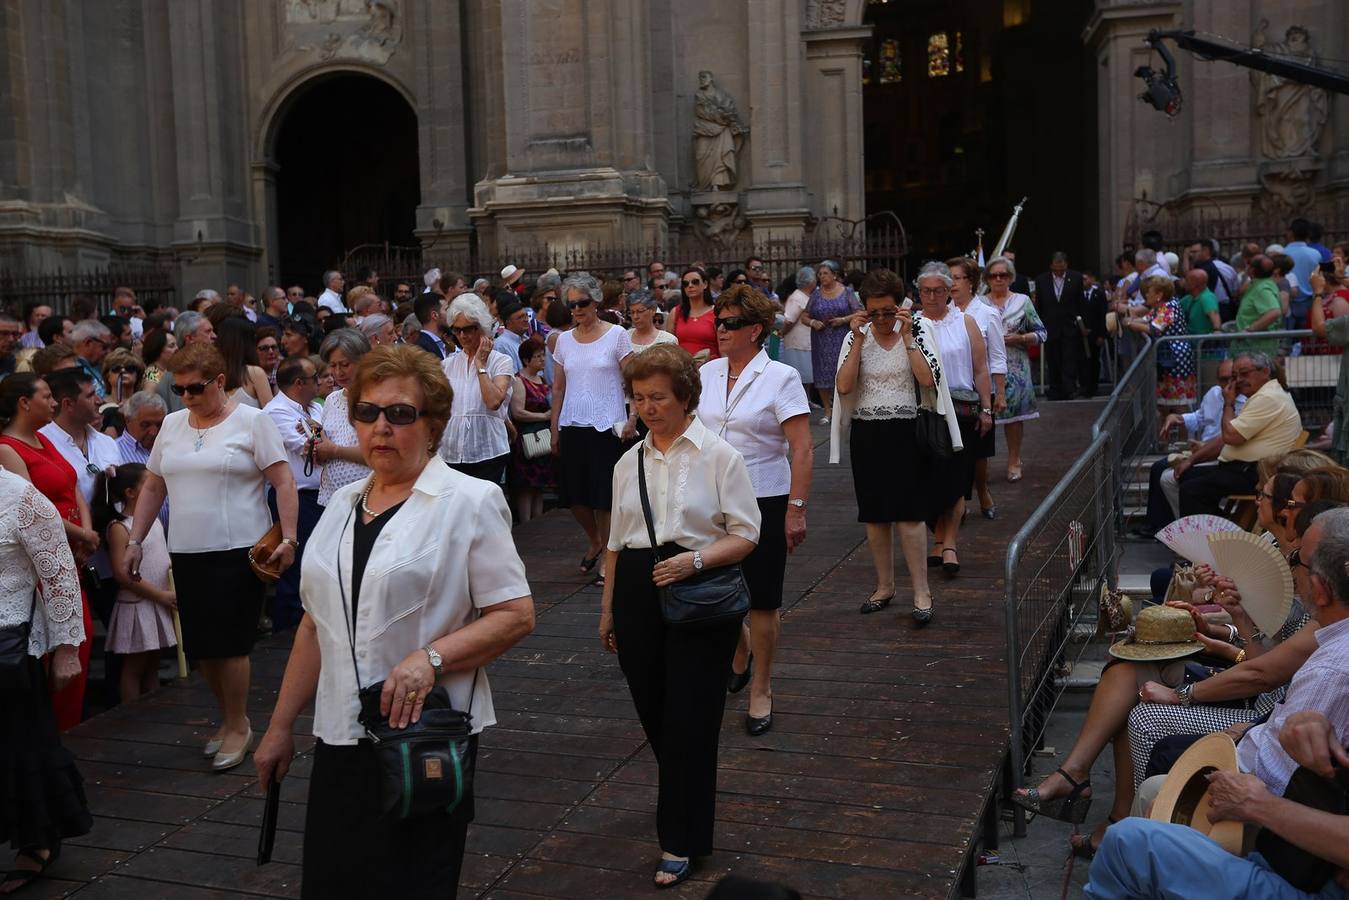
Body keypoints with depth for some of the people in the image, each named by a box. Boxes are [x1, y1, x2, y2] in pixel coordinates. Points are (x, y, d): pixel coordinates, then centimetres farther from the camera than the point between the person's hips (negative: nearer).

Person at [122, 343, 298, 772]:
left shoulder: (251, 421, -5)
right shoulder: (171, 425, 11)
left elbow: (284, 483, -8)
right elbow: (153, 487, 17)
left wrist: (288, 538, -16)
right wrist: (134, 542, 12)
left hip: (238, 551, -5)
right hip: (186, 553, 6)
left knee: (229, 642, -4)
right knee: (201, 645, 9)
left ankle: (238, 726, 13)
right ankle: (231, 715, 28)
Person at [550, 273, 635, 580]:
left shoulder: (616, 335, -2)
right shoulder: (564, 340, 9)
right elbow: (558, 388, 12)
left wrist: (633, 419, -14)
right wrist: (554, 429, 9)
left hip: (606, 427, -4)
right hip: (572, 427, 4)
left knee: (604, 496, -2)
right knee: (575, 496, 9)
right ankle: (594, 541, 34)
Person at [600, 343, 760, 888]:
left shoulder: (719, 456, -4)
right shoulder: (629, 463, 12)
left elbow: (745, 535, -5)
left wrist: (696, 559, -21)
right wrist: (608, 608, 18)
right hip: (638, 594, 5)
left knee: (688, 718, -3)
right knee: (653, 713, 11)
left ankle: (680, 841, 10)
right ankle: (685, 811, 34)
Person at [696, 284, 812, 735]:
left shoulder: (780, 378, -9)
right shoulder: (707, 373, 6)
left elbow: (803, 449, -13)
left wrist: (796, 508, -18)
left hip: (764, 500, -4)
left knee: (762, 600, 3)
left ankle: (761, 690, 19)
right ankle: (739, 657, 40)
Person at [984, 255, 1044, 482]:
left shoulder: (1023, 301, 6)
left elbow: (1041, 333, 5)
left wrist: (1018, 338, -10)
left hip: (1014, 367, 0)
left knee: (1014, 412, 1)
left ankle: (1014, 461, 13)